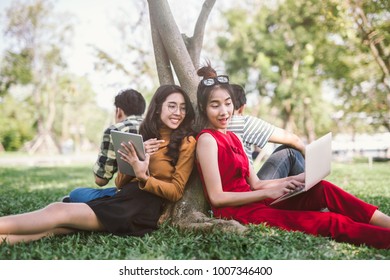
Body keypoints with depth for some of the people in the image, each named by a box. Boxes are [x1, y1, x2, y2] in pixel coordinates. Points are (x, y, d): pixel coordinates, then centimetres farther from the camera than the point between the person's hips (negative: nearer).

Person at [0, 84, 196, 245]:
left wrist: (143, 177, -18)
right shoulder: (143, 136, 19)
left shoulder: (186, 142, 1)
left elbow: (176, 192, -4)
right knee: (58, 214, -17)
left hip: (145, 207, -6)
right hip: (123, 198, 6)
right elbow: (120, 184, 15)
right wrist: (132, 166, -6)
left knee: (59, 212, -19)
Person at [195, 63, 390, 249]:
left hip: (254, 202, 8)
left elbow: (254, 184, 13)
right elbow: (216, 197, -17)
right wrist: (269, 193, -19)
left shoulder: (232, 137, 16)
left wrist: (293, 180, -2)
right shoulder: (207, 139, -11)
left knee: (323, 189, -8)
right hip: (238, 212, -8)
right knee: (329, 221, -18)